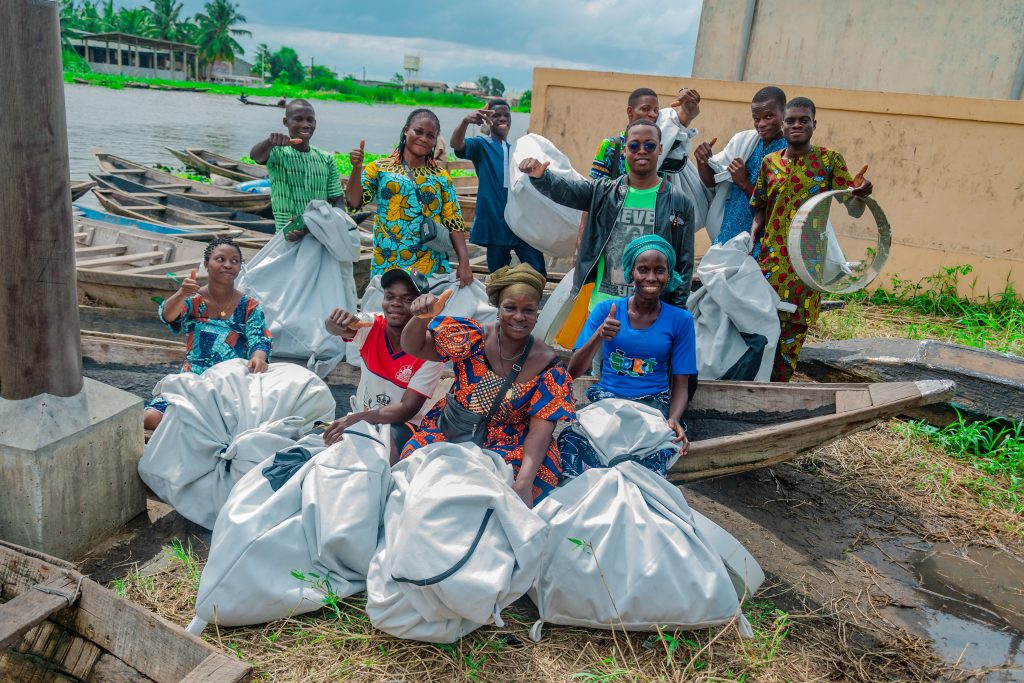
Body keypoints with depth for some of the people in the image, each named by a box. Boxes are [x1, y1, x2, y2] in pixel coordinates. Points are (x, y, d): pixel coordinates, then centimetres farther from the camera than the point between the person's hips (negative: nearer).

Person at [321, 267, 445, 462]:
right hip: (360, 418, 5)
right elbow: (334, 327, -28)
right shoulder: (372, 326, -7)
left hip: (402, 426, -5)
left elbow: (407, 409, -20)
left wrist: (356, 419, -31)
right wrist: (337, 322, -53)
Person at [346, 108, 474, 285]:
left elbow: (455, 223, 3)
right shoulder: (380, 168, 5)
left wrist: (464, 263, -6)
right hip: (388, 264, -1)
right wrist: (357, 168, -16)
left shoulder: (442, 177, 9)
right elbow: (354, 202, -3)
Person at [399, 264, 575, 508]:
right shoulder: (474, 338, -10)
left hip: (511, 445, -1)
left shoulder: (548, 366, -10)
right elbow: (414, 348, -9)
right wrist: (420, 317, -33)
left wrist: (524, 483, -32)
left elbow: (541, 429, -16)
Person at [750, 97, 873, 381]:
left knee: (795, 326, 5)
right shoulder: (770, 162, 8)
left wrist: (860, 194, -24)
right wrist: (754, 232, -2)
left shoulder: (830, 160, 1)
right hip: (772, 258, 2)